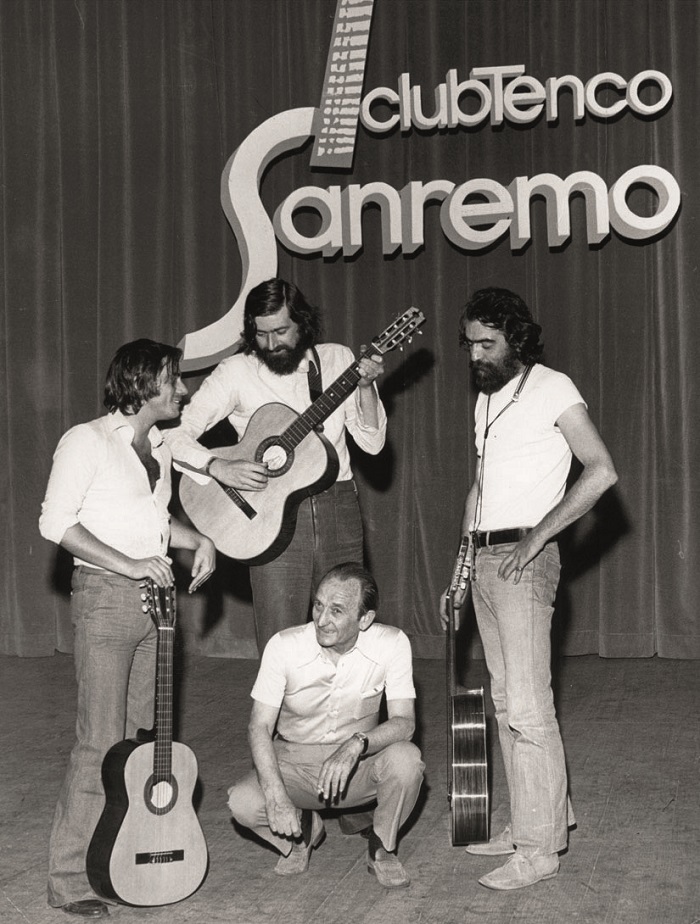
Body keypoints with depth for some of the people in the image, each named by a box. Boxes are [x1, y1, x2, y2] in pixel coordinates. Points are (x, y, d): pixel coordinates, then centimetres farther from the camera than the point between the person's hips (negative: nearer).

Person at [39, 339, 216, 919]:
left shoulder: (159, 448, 17)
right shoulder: (87, 441, -6)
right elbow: (55, 522, -13)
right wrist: (129, 565, -19)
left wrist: (198, 541, 11)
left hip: (154, 597, 8)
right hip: (106, 595, -7)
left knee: (141, 737, 8)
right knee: (102, 742, -9)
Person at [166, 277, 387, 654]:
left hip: (338, 510, 2)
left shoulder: (337, 360, 6)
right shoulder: (236, 373, -2)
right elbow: (176, 434, -7)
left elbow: (372, 443, 2)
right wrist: (219, 468, -22)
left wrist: (365, 386, -12)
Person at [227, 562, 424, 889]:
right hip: (293, 760, 0)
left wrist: (357, 744, -41)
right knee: (243, 803, -28)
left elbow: (404, 722, -20)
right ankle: (303, 830, 9)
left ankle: (382, 847, -1)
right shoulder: (284, 646, -18)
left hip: (358, 764, 0)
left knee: (406, 758, -32)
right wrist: (277, 797, -31)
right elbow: (259, 727, -16)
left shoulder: (391, 644, -17)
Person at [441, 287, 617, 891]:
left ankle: (540, 849, -4)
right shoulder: (486, 400, 19)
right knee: (506, 704, 11)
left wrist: (536, 536, -17)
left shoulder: (552, 389, -6)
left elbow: (602, 472, -15)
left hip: (523, 559, -9)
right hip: (484, 560, 9)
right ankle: (540, 820, 20)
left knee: (528, 709, -9)